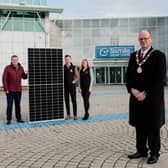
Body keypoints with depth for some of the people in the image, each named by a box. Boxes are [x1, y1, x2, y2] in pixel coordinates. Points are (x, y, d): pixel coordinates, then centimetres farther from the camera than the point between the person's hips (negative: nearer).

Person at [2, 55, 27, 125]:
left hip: (18, 90, 4)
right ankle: (9, 119, 9)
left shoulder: (20, 68, 5)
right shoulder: (8, 68, -7)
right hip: (10, 91, -4)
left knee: (18, 105, 9)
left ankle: (18, 118, 17)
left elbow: (24, 77, 15)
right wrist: (6, 89, -13)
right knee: (9, 105, 0)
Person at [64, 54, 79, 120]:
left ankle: (75, 115, 7)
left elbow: (77, 77, 5)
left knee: (74, 101, 0)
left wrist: (74, 81, -9)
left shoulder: (74, 67, 1)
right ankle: (68, 114, 15)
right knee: (66, 101, 6)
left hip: (72, 87, -2)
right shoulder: (63, 68, 5)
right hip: (65, 87, 2)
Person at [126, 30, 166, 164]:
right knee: (139, 125, 12)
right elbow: (128, 75, 10)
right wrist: (132, 89, -7)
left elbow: (160, 78, -12)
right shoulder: (133, 56, 10)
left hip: (152, 98, -5)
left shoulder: (159, 55, -6)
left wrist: (146, 93, -16)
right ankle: (141, 150, 24)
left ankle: (154, 153, 16)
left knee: (153, 127, 4)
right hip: (136, 96, 5)